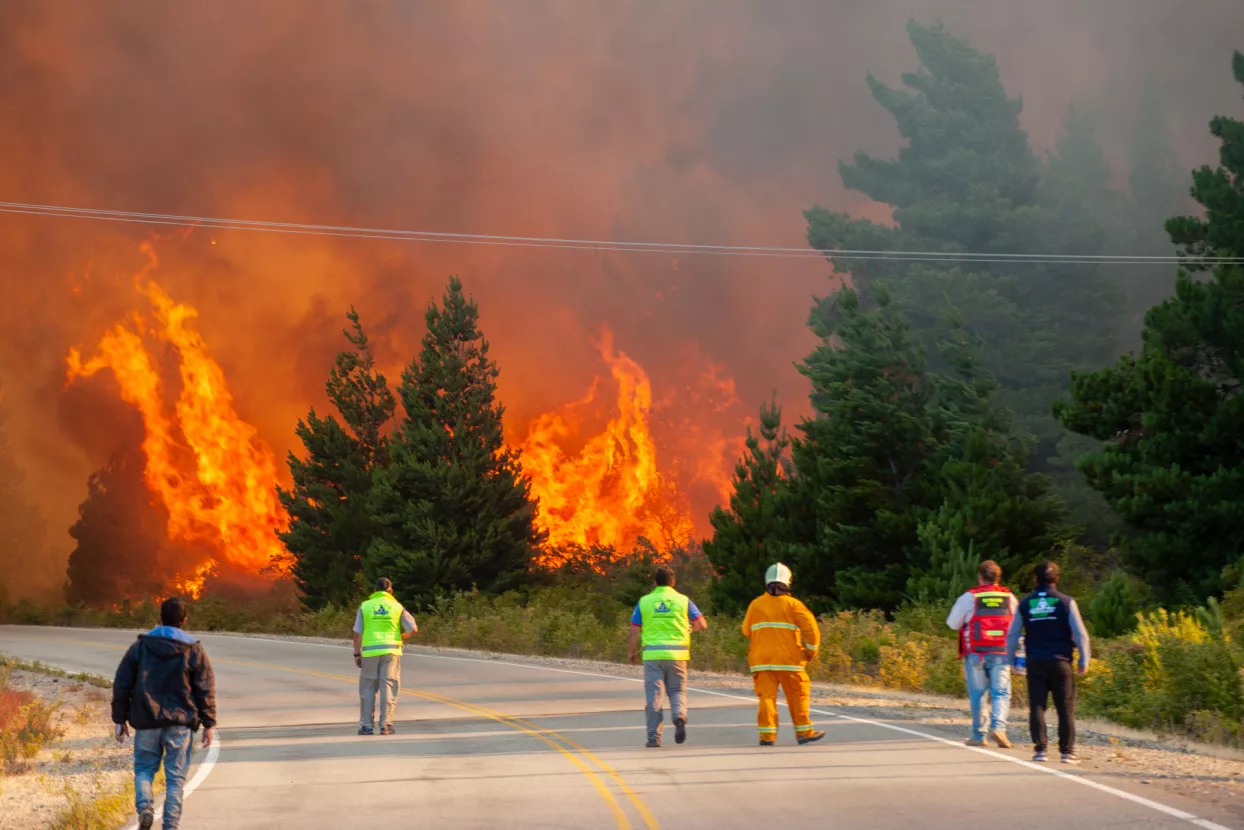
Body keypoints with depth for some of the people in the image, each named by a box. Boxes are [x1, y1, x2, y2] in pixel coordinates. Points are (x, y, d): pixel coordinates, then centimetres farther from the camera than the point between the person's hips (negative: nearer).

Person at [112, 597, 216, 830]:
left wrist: (120, 719, 12)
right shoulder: (194, 651, -1)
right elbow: (206, 690, -1)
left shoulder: (140, 646, 3)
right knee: (175, 776, 6)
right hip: (180, 723, -1)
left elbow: (121, 685, 4)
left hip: (147, 722, 1)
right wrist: (209, 724, 6)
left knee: (144, 768, 15)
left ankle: (144, 807, -10)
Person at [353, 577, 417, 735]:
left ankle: (367, 726, 7)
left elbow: (358, 633, -1)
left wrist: (357, 654, 5)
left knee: (368, 688, 9)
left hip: (371, 652, 0)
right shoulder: (397, 607, 4)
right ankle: (385, 725, -5)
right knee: (388, 688, 1)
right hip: (391, 651, 0)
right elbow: (413, 629, -3)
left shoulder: (365, 606, 3)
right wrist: (402, 637, 15)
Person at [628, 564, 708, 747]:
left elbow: (634, 632, 1)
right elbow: (702, 624, 2)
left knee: (654, 695, 3)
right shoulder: (683, 601, 3)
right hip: (677, 655, 0)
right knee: (677, 690, 14)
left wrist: (631, 652, 14)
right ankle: (679, 715, -16)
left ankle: (654, 736, -1)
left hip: (652, 655, 0)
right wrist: (689, 628, 22)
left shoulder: (644, 602, 3)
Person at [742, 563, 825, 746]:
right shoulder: (792, 604, -3)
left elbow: (746, 631, 12)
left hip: (761, 660, 2)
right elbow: (811, 627, -8)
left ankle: (767, 735, -8)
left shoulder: (755, 604, 5)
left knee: (766, 695, 1)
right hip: (788, 659, -2)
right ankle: (804, 732, 12)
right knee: (798, 695, 10)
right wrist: (811, 650, 4)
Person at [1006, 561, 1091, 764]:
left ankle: (1040, 750, 1)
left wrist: (1011, 660, 18)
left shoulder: (1025, 604, 6)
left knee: (1037, 707, 6)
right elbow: (1080, 634, -4)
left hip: (1035, 663, 2)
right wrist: (1084, 660, 5)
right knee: (1066, 708, 3)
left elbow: (1012, 635, 9)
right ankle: (1067, 751, 1)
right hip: (1060, 662, -2)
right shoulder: (1066, 602, -2)